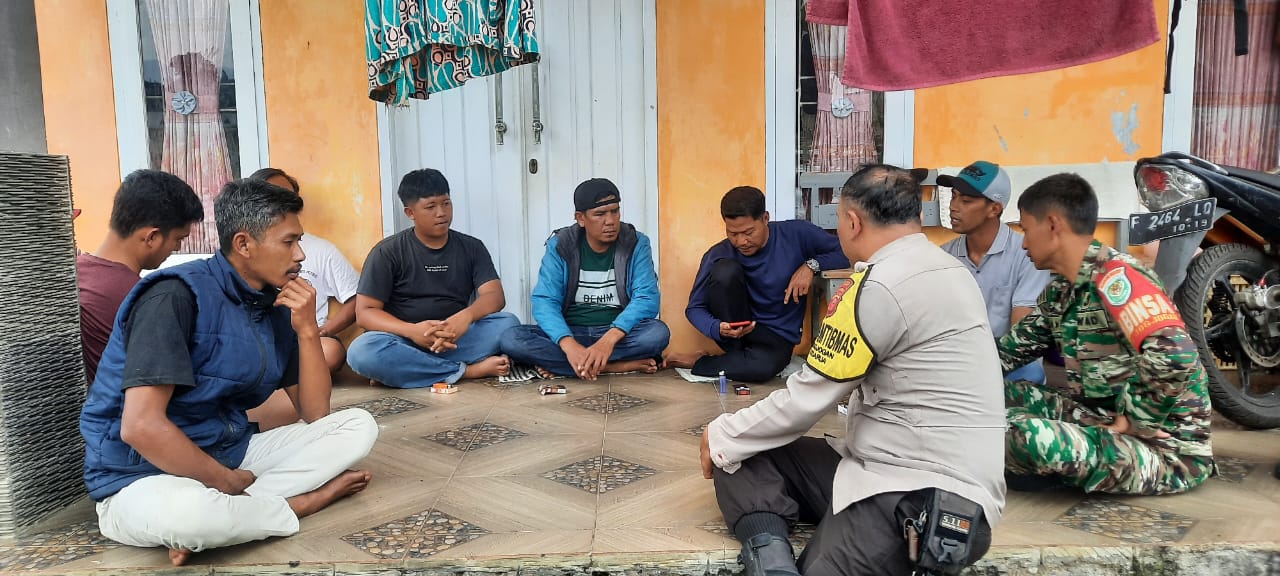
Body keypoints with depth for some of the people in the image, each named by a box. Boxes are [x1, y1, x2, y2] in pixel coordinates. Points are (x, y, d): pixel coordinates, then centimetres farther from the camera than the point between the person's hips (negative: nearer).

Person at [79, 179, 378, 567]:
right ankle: (300, 502, -13)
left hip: (232, 456, 8)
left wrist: (307, 330, -9)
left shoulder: (277, 307, 4)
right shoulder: (178, 295, -19)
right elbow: (141, 426, -26)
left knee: (358, 426, -3)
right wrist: (229, 483, -16)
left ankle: (227, 510, -16)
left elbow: (315, 414, 4)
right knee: (184, 510, -42)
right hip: (143, 478, -7)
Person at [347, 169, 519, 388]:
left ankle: (397, 370, -25)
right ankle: (469, 370, -26)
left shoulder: (471, 247, 8)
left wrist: (467, 316, -27)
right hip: (404, 342, -2)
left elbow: (495, 296, -3)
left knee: (508, 322, -24)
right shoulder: (388, 252, 1)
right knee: (362, 351, -34)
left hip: (455, 342, 2)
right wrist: (411, 330, -24)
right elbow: (365, 312, -5)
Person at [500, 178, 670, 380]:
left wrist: (609, 340, -31)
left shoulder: (636, 244, -2)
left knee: (658, 332, -32)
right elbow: (544, 302, -11)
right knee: (511, 339, -27)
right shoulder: (559, 246, -2)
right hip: (570, 333, 1)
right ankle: (617, 367, -26)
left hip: (618, 332, 0)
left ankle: (556, 364, -24)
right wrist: (569, 345, -32)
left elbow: (647, 298, -12)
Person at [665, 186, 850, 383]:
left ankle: (698, 362, -7)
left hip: (776, 336, 0)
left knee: (762, 367, -38)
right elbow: (694, 308, -7)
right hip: (733, 333, 0)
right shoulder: (719, 255, -13)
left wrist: (812, 265, -20)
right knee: (725, 269, -27)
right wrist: (718, 329, -27)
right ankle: (736, 354, -10)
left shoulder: (797, 234, -9)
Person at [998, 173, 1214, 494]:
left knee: (1024, 434, -29)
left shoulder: (1115, 276, -20)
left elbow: (1173, 357, -34)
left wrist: (1132, 420, -21)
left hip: (1165, 449, -8)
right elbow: (1013, 350, 13)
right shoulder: (1060, 289, 7)